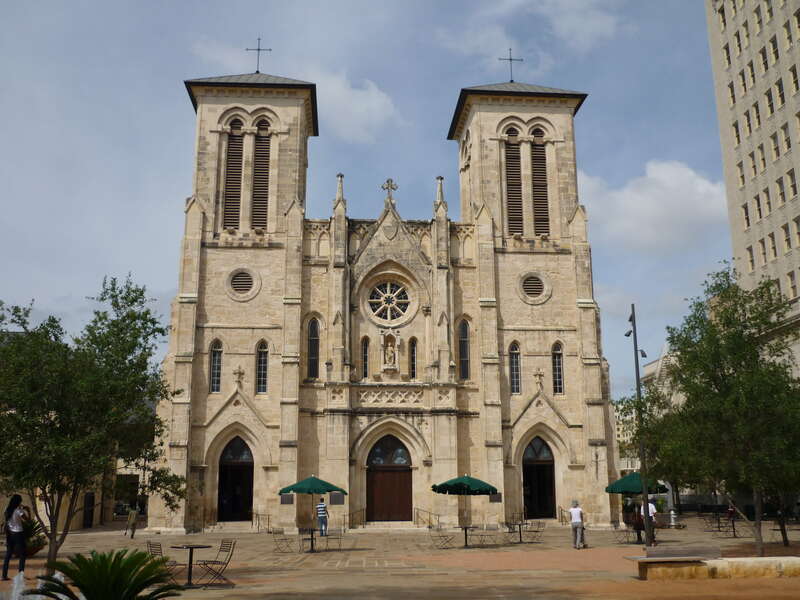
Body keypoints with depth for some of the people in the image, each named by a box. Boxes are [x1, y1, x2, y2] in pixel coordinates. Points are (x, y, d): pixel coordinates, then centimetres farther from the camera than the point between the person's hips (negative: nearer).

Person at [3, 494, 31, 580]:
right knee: (22, 555, 3)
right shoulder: (18, 510, -15)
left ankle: (4, 575, 11)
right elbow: (27, 518, -16)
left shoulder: (8, 510, 4)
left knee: (8, 555, 12)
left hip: (9, 534, 6)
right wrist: (27, 510, -2)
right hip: (18, 534, -6)